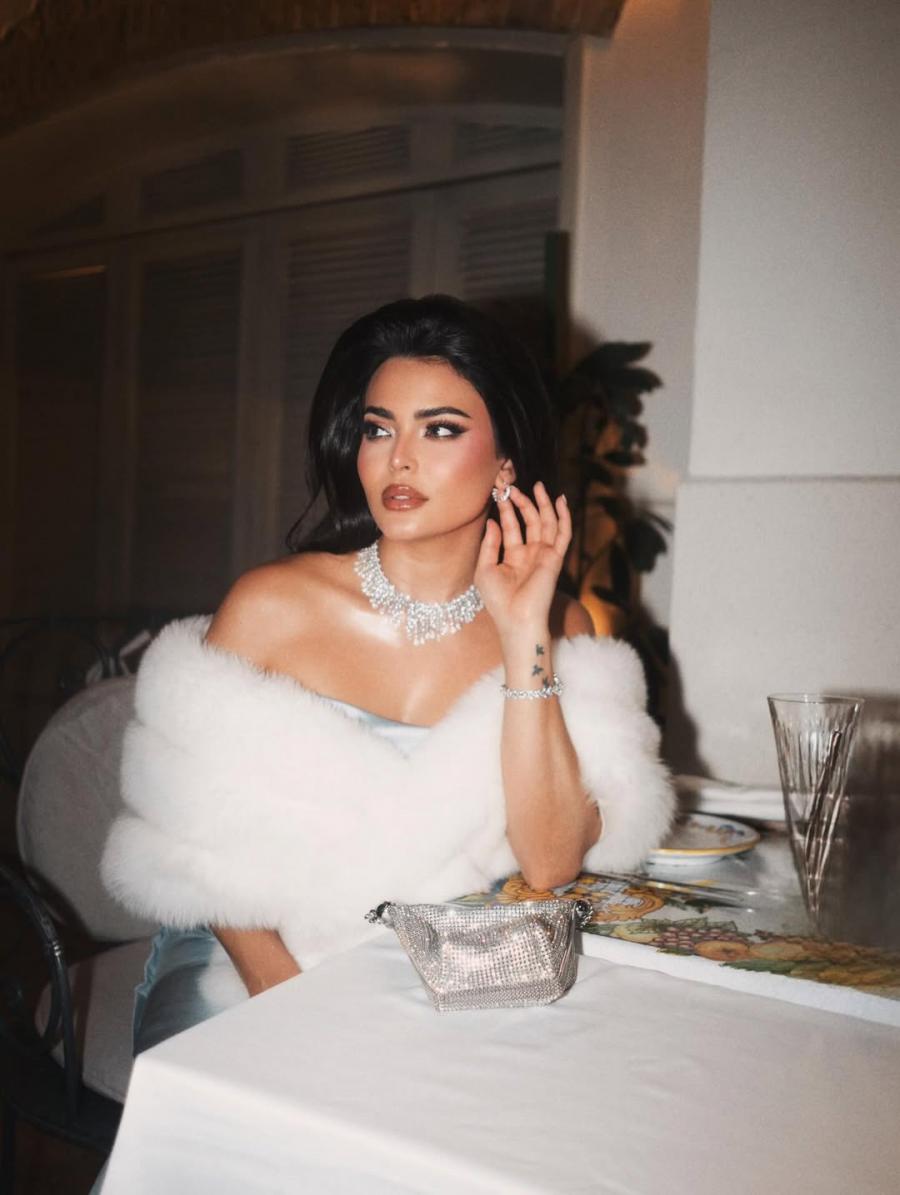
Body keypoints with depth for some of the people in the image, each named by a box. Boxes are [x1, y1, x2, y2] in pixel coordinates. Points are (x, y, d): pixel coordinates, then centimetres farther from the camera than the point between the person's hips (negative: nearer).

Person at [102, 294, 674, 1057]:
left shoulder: (559, 629, -4)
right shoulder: (272, 605, -9)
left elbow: (549, 867, -14)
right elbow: (192, 831, -4)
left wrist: (525, 640, -19)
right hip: (253, 973, -2)